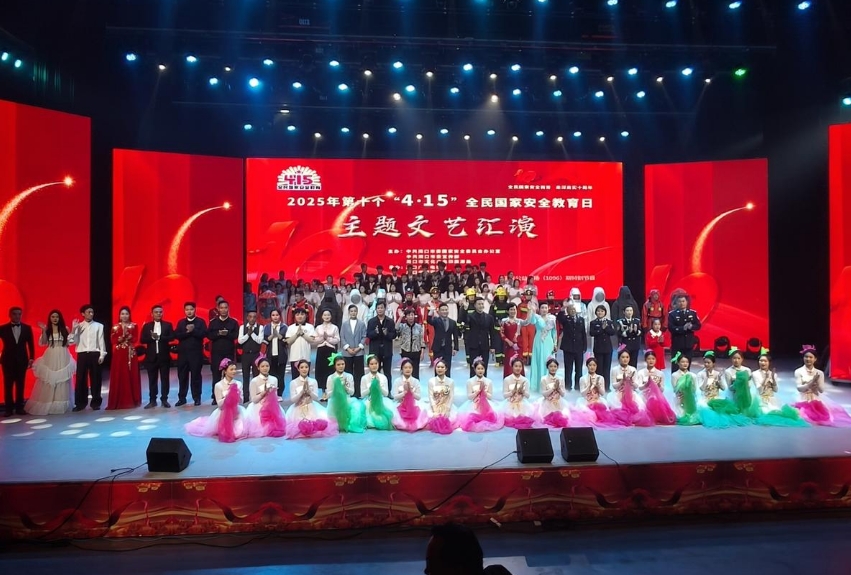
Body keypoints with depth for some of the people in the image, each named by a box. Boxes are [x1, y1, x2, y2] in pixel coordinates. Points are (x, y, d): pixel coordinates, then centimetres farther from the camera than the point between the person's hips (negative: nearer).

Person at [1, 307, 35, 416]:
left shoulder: (27, 328, 5)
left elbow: (31, 344, 6)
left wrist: (31, 358, 2)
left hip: (22, 360, 1)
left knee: (20, 384, 5)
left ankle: (19, 407, 12)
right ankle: (9, 408, 8)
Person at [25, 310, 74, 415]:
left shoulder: (65, 329, 5)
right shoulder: (47, 330, 4)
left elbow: (69, 342, -1)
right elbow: (43, 343, -5)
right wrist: (43, 331, -14)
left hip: (62, 357, 0)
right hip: (50, 357, 0)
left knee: (62, 382, 4)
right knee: (48, 382, 1)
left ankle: (60, 405, 12)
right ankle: (46, 405, 9)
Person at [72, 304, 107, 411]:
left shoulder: (99, 326, 4)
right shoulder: (78, 326, 7)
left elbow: (101, 341, 2)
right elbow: (74, 341, 3)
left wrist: (102, 355, -4)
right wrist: (73, 329, -8)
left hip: (95, 354, -1)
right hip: (82, 354, 1)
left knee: (95, 379, 4)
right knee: (80, 379, 5)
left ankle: (96, 402, 13)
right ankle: (80, 403, 15)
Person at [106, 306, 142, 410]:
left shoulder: (134, 326, 6)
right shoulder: (115, 327, 7)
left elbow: (135, 339, -2)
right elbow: (113, 340, -2)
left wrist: (128, 335, -17)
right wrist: (122, 337, -16)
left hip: (130, 353, 0)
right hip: (119, 354, 0)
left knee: (131, 376, 1)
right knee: (118, 377, -1)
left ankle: (132, 400, 8)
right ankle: (118, 402, 5)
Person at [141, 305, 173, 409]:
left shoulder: (168, 325, 5)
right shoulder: (147, 326, 7)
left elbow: (172, 337, -7)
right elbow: (142, 340, -1)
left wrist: (159, 337, -17)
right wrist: (152, 337, -17)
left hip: (164, 356, -1)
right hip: (151, 356, 1)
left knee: (165, 379, 3)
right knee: (152, 379, 6)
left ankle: (164, 399, 9)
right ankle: (152, 400, 12)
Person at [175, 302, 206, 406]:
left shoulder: (200, 321, 3)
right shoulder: (180, 322, 11)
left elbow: (204, 334, -10)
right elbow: (176, 335, -1)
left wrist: (193, 330, -16)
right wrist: (187, 331, -15)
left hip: (196, 353, -3)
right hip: (183, 352, 3)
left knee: (196, 375, 2)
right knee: (182, 376, 6)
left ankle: (197, 398, 9)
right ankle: (182, 398, 15)